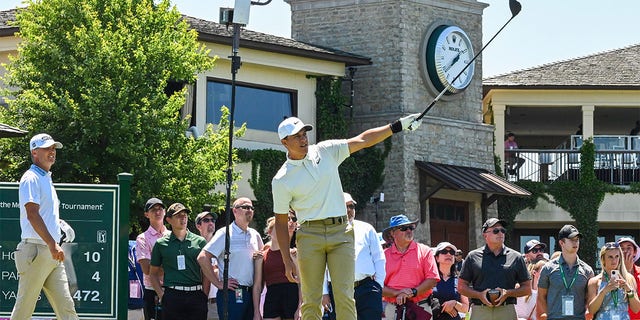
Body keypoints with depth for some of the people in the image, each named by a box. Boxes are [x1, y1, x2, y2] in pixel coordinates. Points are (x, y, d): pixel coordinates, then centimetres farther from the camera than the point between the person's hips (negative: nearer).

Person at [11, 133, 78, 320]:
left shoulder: (46, 179, 21)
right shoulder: (31, 178, -7)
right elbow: (32, 214, -19)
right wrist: (52, 244, -26)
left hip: (53, 254, 9)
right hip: (35, 251, -9)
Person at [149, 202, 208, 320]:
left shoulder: (199, 242, 10)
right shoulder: (161, 244, 9)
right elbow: (153, 273, 14)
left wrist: (205, 294, 2)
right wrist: (161, 295, 2)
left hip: (196, 296, 1)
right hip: (172, 296, -1)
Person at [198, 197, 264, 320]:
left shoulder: (254, 235, 14)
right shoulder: (225, 233, -5)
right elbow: (202, 258, -12)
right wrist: (219, 283, -12)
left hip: (251, 294, 7)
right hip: (232, 294, -6)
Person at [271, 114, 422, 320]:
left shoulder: (326, 152, 8)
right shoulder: (281, 180, 1)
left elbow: (363, 141, 8)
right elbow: (281, 223, 5)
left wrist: (397, 126, 1)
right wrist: (287, 260, 1)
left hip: (341, 233, 2)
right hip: (310, 235, -1)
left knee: (345, 297, -9)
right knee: (311, 300, -4)